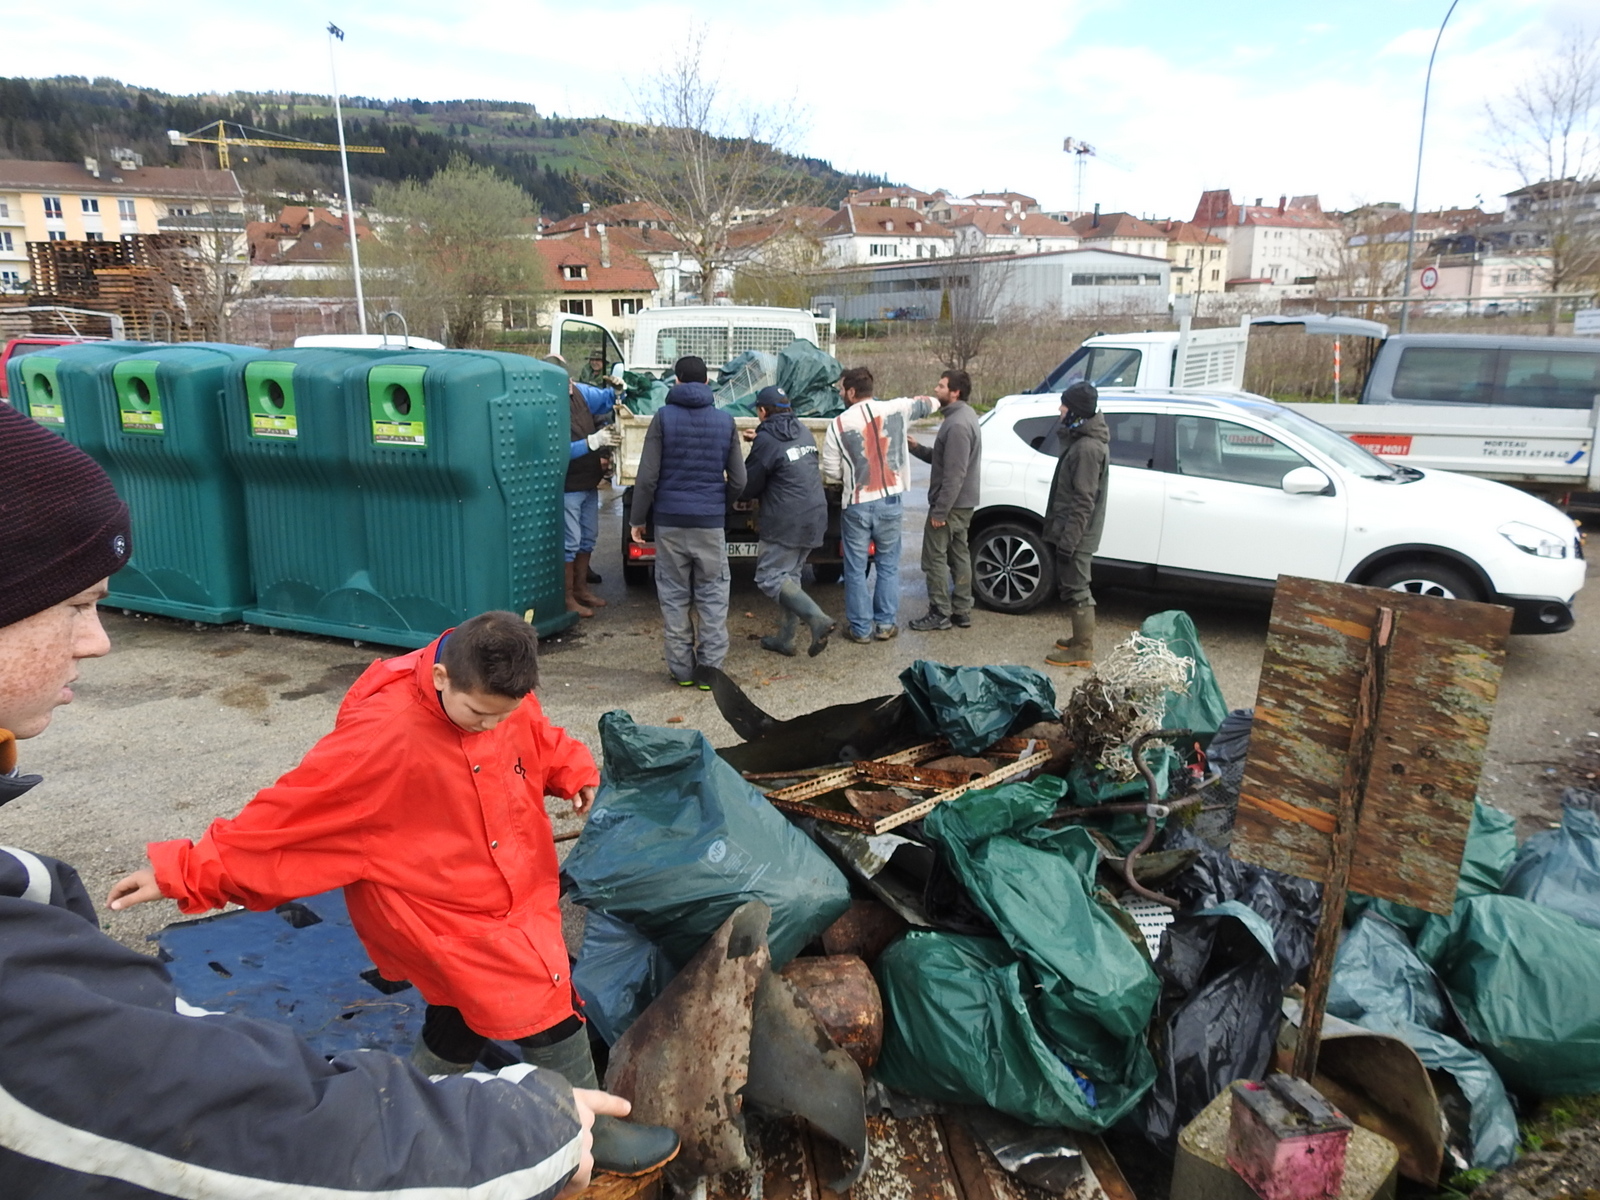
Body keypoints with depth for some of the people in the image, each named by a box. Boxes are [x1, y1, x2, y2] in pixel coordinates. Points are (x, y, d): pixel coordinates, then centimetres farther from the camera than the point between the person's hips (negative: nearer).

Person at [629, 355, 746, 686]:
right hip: (711, 522, 1)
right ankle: (710, 669, 7)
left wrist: (638, 519, 3)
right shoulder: (725, 421, 4)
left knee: (674, 596, 9)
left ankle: (681, 669, 13)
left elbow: (647, 476, -7)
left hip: (670, 521, -1)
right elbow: (738, 480, 5)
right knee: (712, 597, 8)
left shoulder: (664, 417, -3)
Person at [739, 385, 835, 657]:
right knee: (790, 576, 16)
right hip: (814, 518, 8)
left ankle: (817, 619, -17)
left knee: (769, 577, -2)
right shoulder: (804, 433, 14)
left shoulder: (766, 440, -12)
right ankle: (784, 639, 20)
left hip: (786, 522, -8)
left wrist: (742, 498, 19)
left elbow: (750, 482, -4)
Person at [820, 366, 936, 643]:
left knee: (856, 569, 8)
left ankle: (861, 628, 12)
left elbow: (831, 475, -5)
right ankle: (886, 623, 17)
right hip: (889, 501, 2)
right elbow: (928, 403, 15)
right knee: (888, 565, 14)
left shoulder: (839, 425, -10)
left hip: (856, 505, -2)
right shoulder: (895, 410, -4)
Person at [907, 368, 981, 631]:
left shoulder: (958, 424, -22)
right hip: (962, 504, 10)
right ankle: (961, 611, 22)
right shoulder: (964, 416, 12)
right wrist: (918, 448, 3)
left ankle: (940, 614, 5)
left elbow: (954, 473, -25)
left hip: (950, 504, -10)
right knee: (959, 555, 15)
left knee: (934, 558, -2)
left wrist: (940, 511, -24)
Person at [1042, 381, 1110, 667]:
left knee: (1075, 589, -2)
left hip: (1076, 535, -10)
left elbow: (1083, 502, -23)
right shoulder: (1086, 440, 11)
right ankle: (1081, 639, 29)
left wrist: (1068, 540, -22)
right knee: (1072, 587, 18)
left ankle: (1082, 650, 6)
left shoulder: (1087, 447, -21)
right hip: (1073, 532, 10)